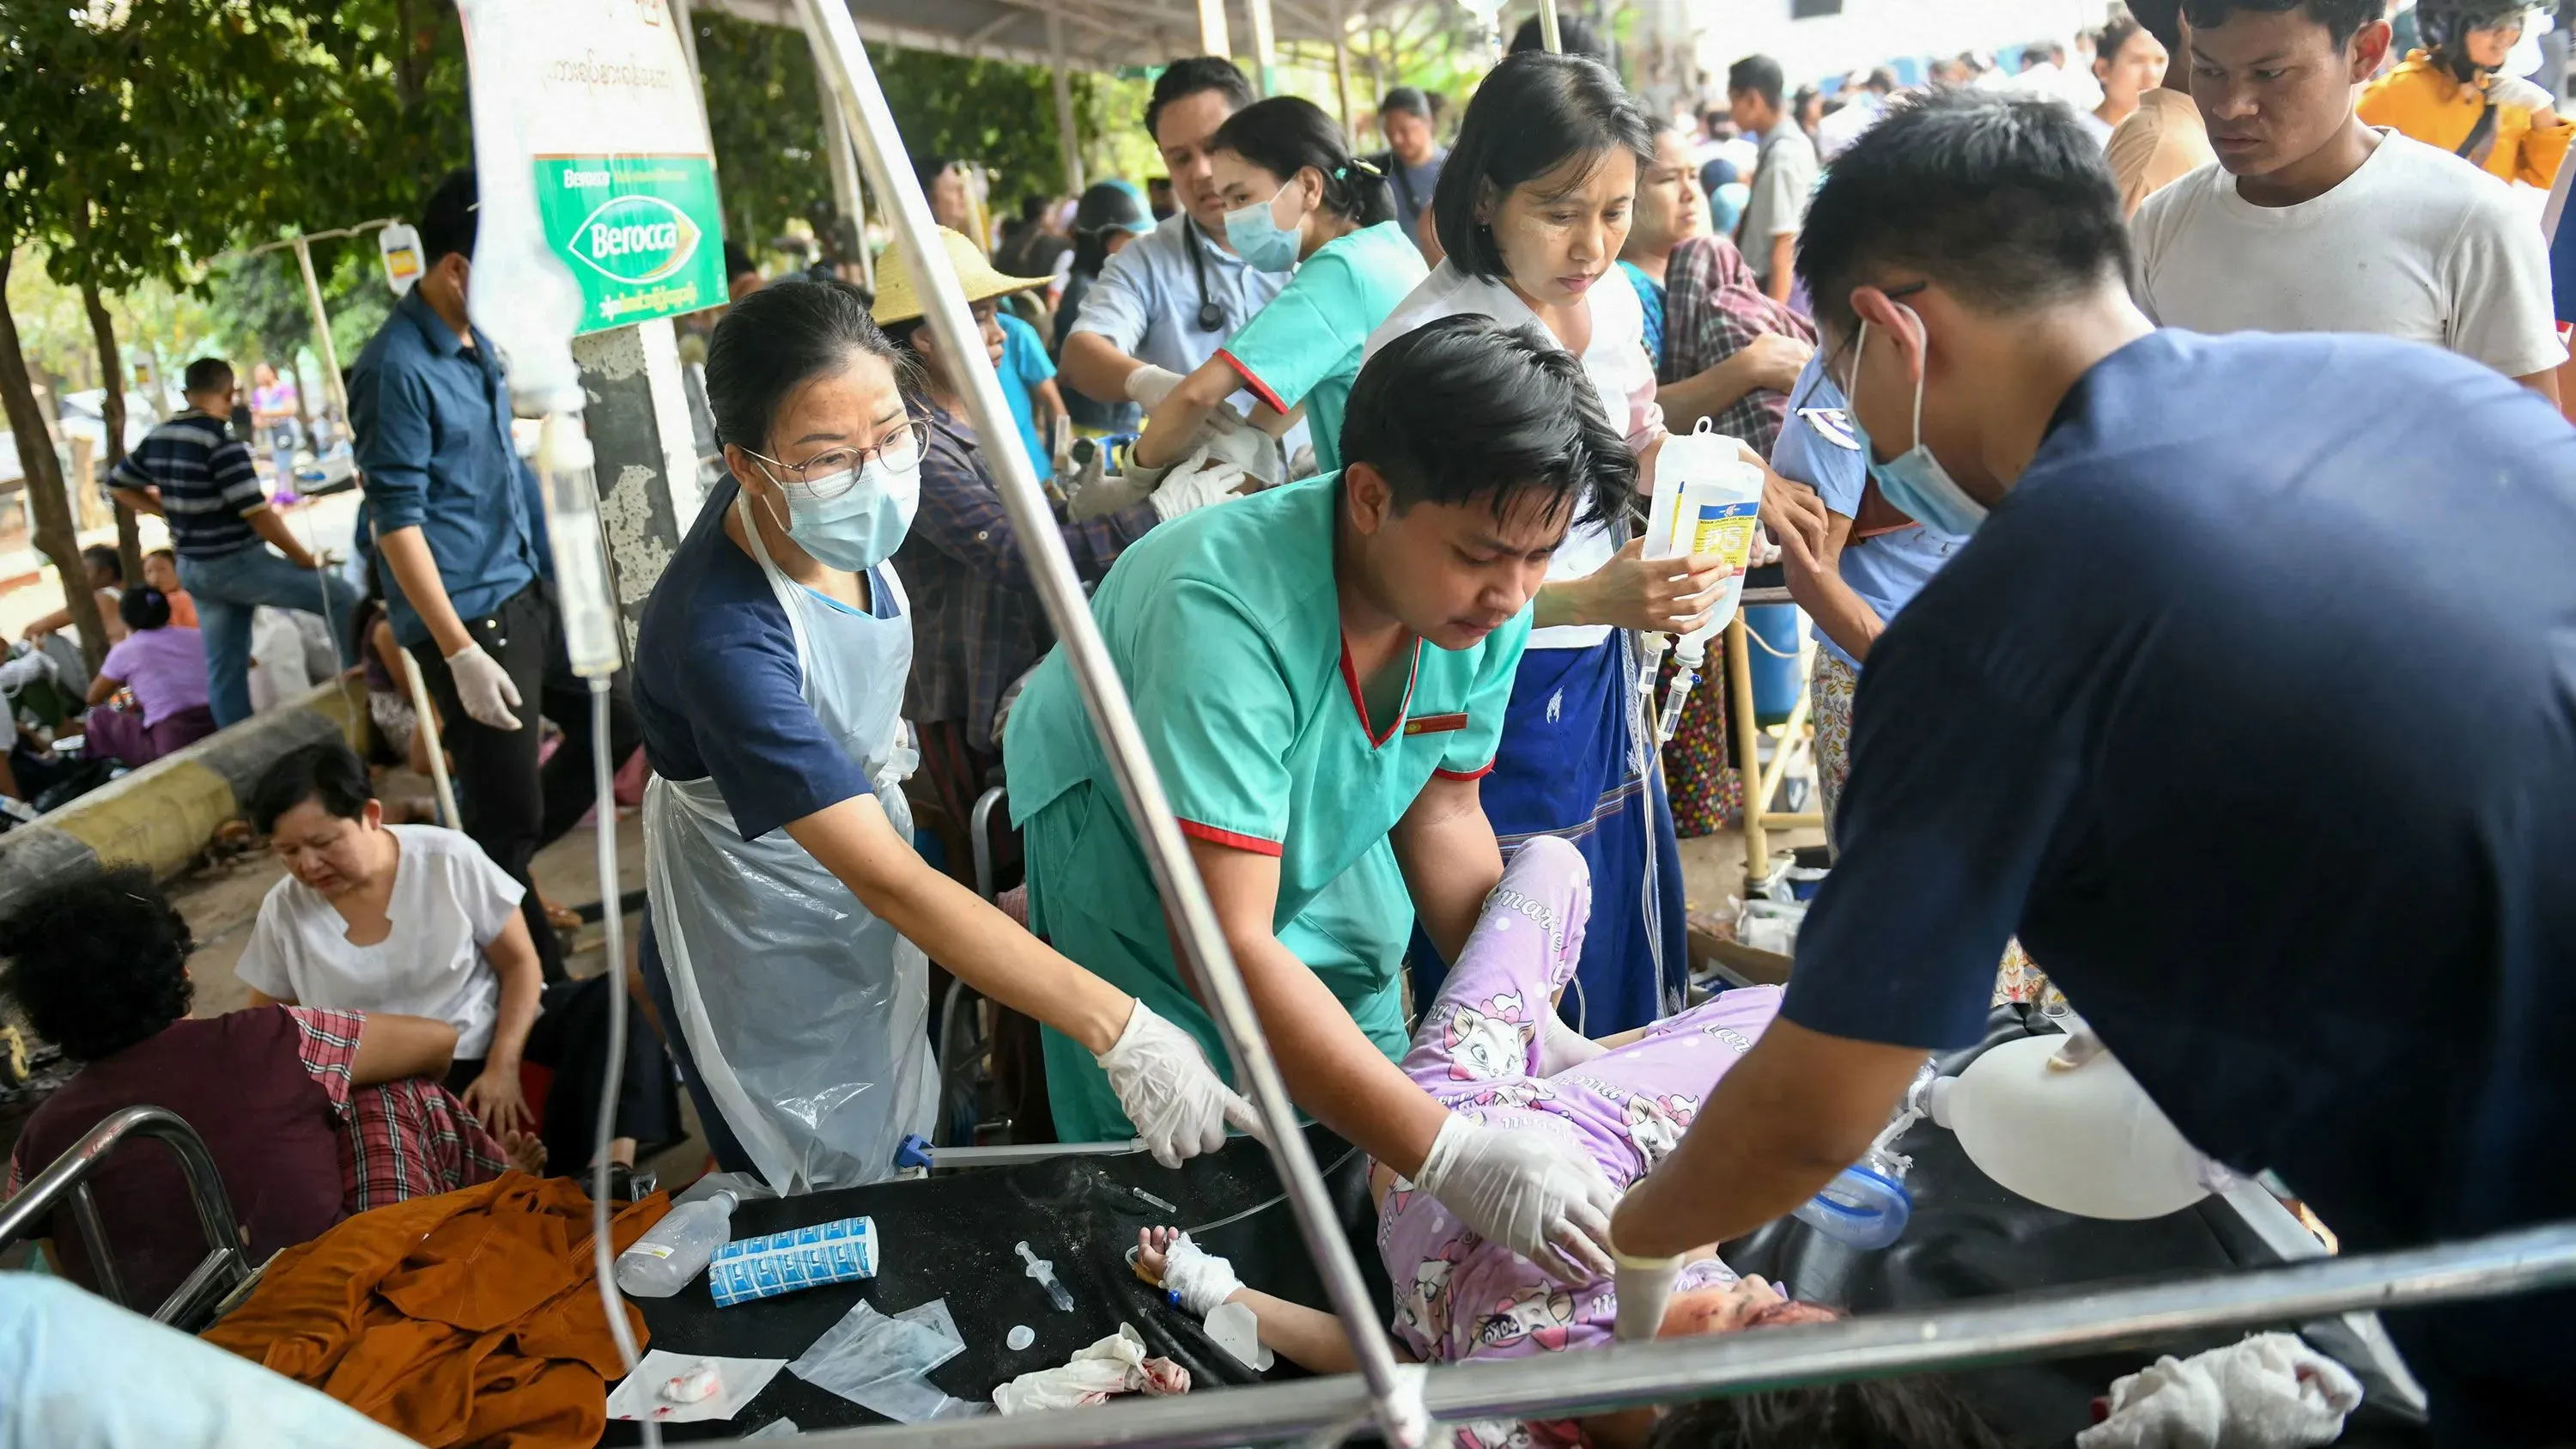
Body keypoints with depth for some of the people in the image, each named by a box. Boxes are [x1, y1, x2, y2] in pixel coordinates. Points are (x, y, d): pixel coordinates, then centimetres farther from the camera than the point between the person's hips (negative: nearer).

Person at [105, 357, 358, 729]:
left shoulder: (158, 439, 6)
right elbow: (257, 513, -20)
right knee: (341, 597, 1)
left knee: (224, 666, 11)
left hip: (193, 569, 8)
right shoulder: (222, 443, -19)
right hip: (238, 564, -8)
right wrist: (305, 559, -11)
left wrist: (170, 510, 18)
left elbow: (118, 484, 19)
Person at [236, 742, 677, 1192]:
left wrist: (502, 1067, -17)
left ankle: (615, 1167, -39)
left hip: (496, 1033, 1)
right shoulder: (283, 911, -5)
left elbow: (520, 963, -5)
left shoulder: (449, 859, -11)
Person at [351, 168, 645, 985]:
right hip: (469, 612, -9)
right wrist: (462, 655, -22)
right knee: (507, 817, 0)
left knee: (615, 722, 18)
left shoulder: (478, 340, 9)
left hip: (529, 587, 9)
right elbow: (397, 523, -19)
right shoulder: (397, 369, -18)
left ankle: (487, 875, 30)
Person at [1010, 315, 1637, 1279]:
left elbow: (1442, 812, -5)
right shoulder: (1224, 610, -41)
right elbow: (1226, 945, -43)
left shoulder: (1491, 599, -21)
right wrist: (1451, 1156, -46)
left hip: (1323, 842, 6)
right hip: (1131, 854, -5)